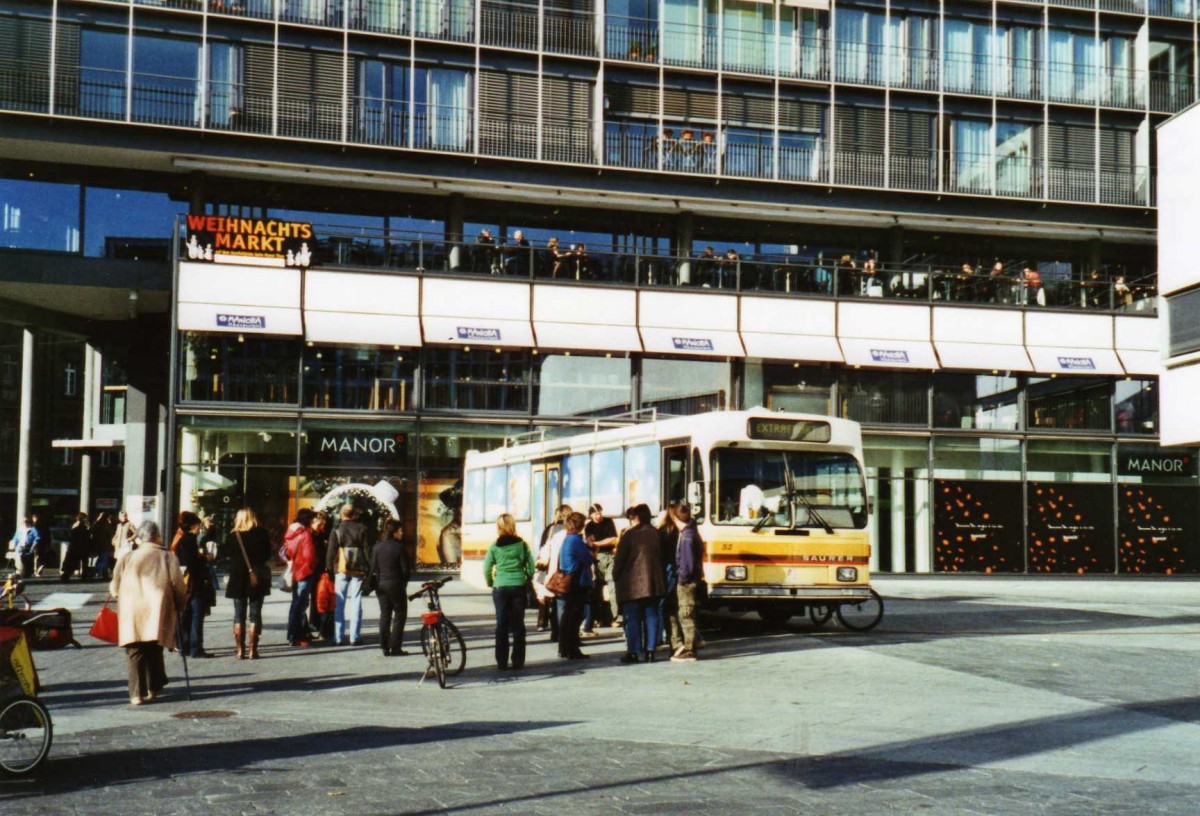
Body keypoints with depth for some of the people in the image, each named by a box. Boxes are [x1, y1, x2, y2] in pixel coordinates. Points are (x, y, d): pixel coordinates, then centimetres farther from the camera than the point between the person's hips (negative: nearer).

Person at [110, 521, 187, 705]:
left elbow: (115, 588, 10)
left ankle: (137, 693, -3)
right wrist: (180, 605, 15)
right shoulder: (168, 557, 3)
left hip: (132, 615, 1)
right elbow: (178, 586, 0)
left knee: (136, 652, 3)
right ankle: (153, 688, 17)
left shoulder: (127, 559, 8)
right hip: (158, 613, -1)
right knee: (154, 651, 13)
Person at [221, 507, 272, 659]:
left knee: (239, 615, 8)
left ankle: (240, 650, 6)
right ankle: (253, 650, 1)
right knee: (254, 615, 5)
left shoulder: (232, 536, -5)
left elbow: (223, 553, 7)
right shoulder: (261, 534, -6)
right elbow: (267, 555, 2)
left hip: (238, 580, 1)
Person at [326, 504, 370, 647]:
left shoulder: (336, 531, 0)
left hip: (341, 570, 0)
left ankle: (339, 637, 4)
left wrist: (329, 568, 6)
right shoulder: (362, 530, 1)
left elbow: (331, 552, -1)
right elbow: (367, 550, 0)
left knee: (340, 603, 5)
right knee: (356, 602, 2)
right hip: (358, 570, 0)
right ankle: (354, 636, -1)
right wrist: (369, 568, 4)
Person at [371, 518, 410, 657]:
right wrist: (403, 584, 5)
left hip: (380, 584, 5)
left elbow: (373, 568, 3)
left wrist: (377, 581, 12)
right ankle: (395, 647, 0)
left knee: (385, 614, 12)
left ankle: (385, 648, 11)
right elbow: (405, 569, -9)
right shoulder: (398, 547, -12)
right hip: (395, 585, -5)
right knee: (399, 615, 5)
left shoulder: (377, 547, 3)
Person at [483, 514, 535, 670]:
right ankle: (518, 662, 4)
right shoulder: (521, 544, -1)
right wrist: (528, 579, 14)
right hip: (518, 587, 0)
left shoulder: (495, 546, -1)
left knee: (501, 624, 7)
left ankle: (501, 661, 7)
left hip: (500, 588, 0)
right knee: (518, 625, 6)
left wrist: (490, 583, 14)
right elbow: (531, 565, -1)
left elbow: (487, 568, -1)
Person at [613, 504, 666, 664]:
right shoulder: (656, 534, 5)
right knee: (651, 617, 8)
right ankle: (650, 650, 8)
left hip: (632, 584, -4)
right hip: (653, 583, 5)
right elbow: (663, 557, 11)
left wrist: (616, 577, 7)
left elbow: (620, 560, -8)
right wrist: (661, 579, 19)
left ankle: (633, 652, 0)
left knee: (632, 619, 1)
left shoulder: (629, 535, -10)